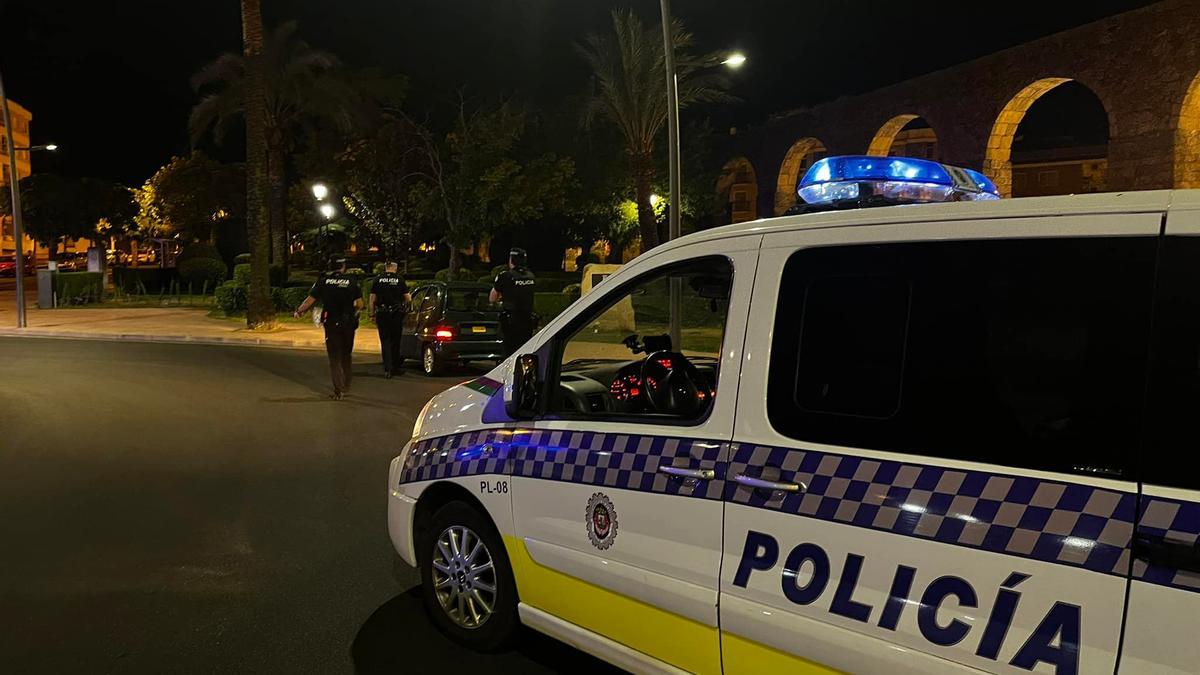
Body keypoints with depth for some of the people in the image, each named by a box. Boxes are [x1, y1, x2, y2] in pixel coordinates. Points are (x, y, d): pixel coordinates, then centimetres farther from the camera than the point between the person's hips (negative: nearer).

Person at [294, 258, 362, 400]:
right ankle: (346, 387, 26)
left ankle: (338, 390, 0)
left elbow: (310, 300, -3)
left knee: (334, 358, 6)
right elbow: (360, 304, -3)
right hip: (349, 324, 1)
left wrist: (298, 311, 12)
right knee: (346, 356, 18)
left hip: (331, 324, -1)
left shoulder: (323, 282, -5)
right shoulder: (352, 282, -3)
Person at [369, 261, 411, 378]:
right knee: (395, 341, 12)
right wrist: (404, 305, 18)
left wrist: (372, 315, 7)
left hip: (382, 314, 0)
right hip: (397, 314, 0)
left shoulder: (378, 280, 2)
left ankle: (387, 369, -6)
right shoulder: (400, 279, -1)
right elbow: (408, 298, -3)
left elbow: (371, 300, 1)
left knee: (385, 341, 4)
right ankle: (394, 367, 21)